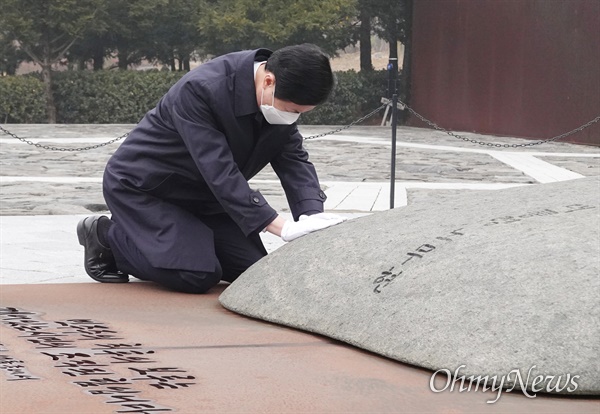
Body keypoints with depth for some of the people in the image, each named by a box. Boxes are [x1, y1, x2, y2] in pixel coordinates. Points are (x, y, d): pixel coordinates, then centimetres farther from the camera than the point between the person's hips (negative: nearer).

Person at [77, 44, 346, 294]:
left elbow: (294, 159, -9)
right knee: (197, 276, -23)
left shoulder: (283, 96, -11)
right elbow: (219, 172, -38)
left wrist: (313, 216, -28)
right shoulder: (200, 90, -35)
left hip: (200, 195, 8)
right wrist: (283, 228, -43)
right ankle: (108, 235, 2)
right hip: (141, 187, -8)